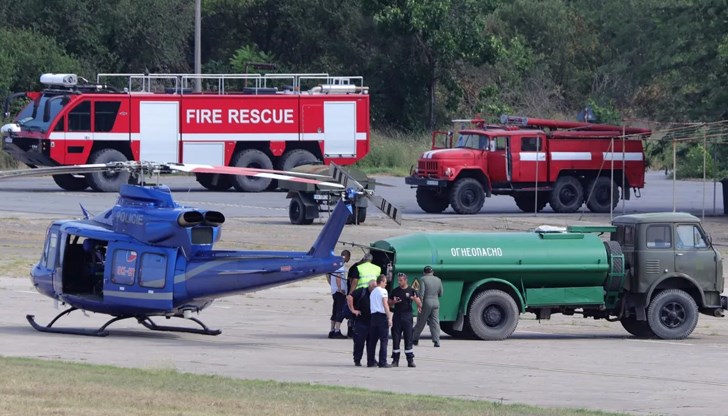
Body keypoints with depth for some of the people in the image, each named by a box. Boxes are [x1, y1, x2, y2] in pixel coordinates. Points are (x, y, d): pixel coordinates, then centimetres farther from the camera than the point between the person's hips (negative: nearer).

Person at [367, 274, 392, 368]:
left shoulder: (372, 292, 17)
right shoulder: (383, 291, -5)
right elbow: (385, 305, -12)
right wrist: (389, 318, -13)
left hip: (373, 315, 7)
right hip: (382, 316, -7)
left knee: (372, 340, 10)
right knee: (384, 340, -5)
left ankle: (371, 361, 12)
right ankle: (383, 362, -10)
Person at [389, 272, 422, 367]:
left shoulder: (411, 291, 3)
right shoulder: (395, 291, 9)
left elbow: (420, 304, 0)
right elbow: (389, 304, 13)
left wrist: (415, 299, -22)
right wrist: (394, 302, -9)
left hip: (407, 316, -2)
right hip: (397, 316, 2)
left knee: (408, 338, -3)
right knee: (396, 339, 1)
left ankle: (410, 360, -1)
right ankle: (395, 360, 6)